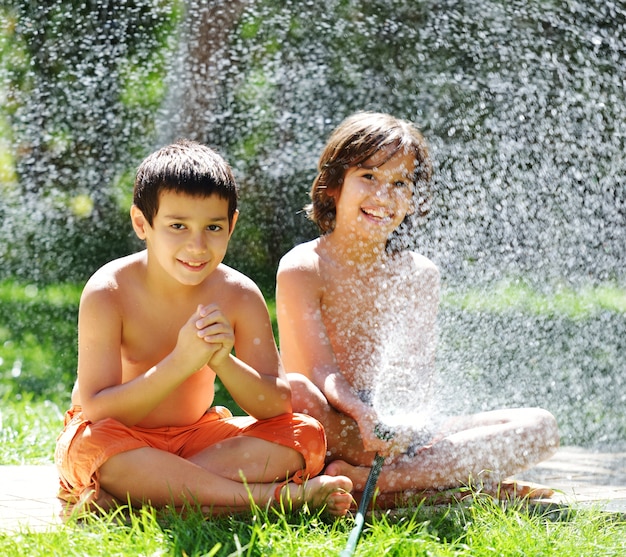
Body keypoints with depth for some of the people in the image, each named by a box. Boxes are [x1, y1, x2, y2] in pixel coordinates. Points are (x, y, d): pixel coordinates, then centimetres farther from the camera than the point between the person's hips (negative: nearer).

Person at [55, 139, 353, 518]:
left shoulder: (239, 295, -10)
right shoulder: (108, 293, -20)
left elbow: (277, 406, -13)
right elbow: (98, 412, -26)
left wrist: (223, 361, -33)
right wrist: (181, 363, -37)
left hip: (195, 437, 4)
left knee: (305, 435, -15)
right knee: (93, 445, -39)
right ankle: (269, 496, -31)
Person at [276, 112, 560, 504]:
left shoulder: (419, 275, 9)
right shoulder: (302, 270, -5)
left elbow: (420, 379, -1)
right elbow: (322, 371, -16)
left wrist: (408, 426, -25)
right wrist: (364, 416, -37)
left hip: (404, 430, 5)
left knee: (541, 428, -13)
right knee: (295, 392, -39)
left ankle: (361, 480, -30)